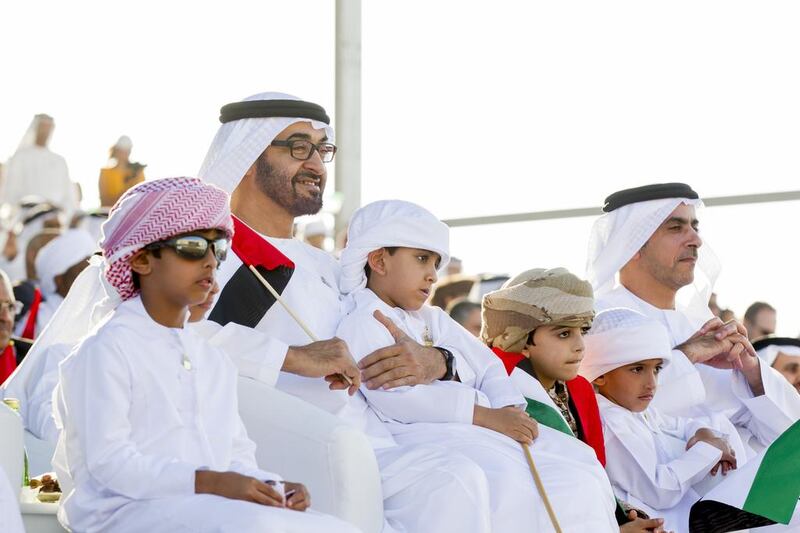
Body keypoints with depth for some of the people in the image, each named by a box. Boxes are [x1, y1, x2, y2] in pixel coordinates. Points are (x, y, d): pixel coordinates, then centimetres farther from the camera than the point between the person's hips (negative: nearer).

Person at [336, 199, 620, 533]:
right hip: (423, 431, -9)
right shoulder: (362, 324, -1)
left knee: (579, 460, -7)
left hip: (482, 428, 9)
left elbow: (487, 367, 20)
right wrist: (487, 415, -20)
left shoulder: (435, 321, 28)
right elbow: (400, 395, -17)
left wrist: (510, 408, -4)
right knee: (503, 477, -36)